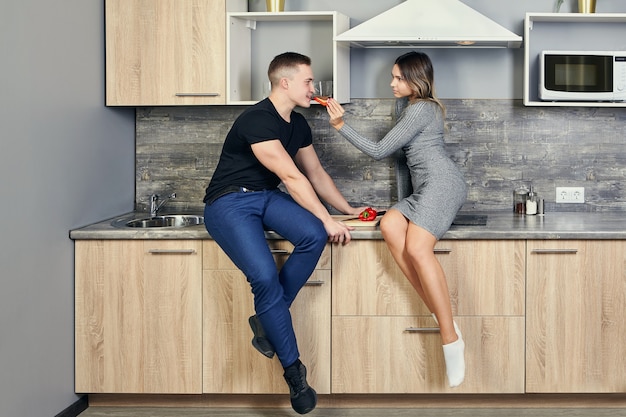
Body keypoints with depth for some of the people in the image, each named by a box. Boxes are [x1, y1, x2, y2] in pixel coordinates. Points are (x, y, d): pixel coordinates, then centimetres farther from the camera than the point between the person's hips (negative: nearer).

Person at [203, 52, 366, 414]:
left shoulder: (298, 124, 10)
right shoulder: (256, 121, -18)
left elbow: (316, 173, 20)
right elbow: (292, 177, -20)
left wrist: (348, 209, 16)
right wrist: (327, 220, -18)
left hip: (266, 196, 8)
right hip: (230, 202, -8)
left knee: (314, 235, -24)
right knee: (265, 276, -28)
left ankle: (266, 321, -8)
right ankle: (294, 372, -15)